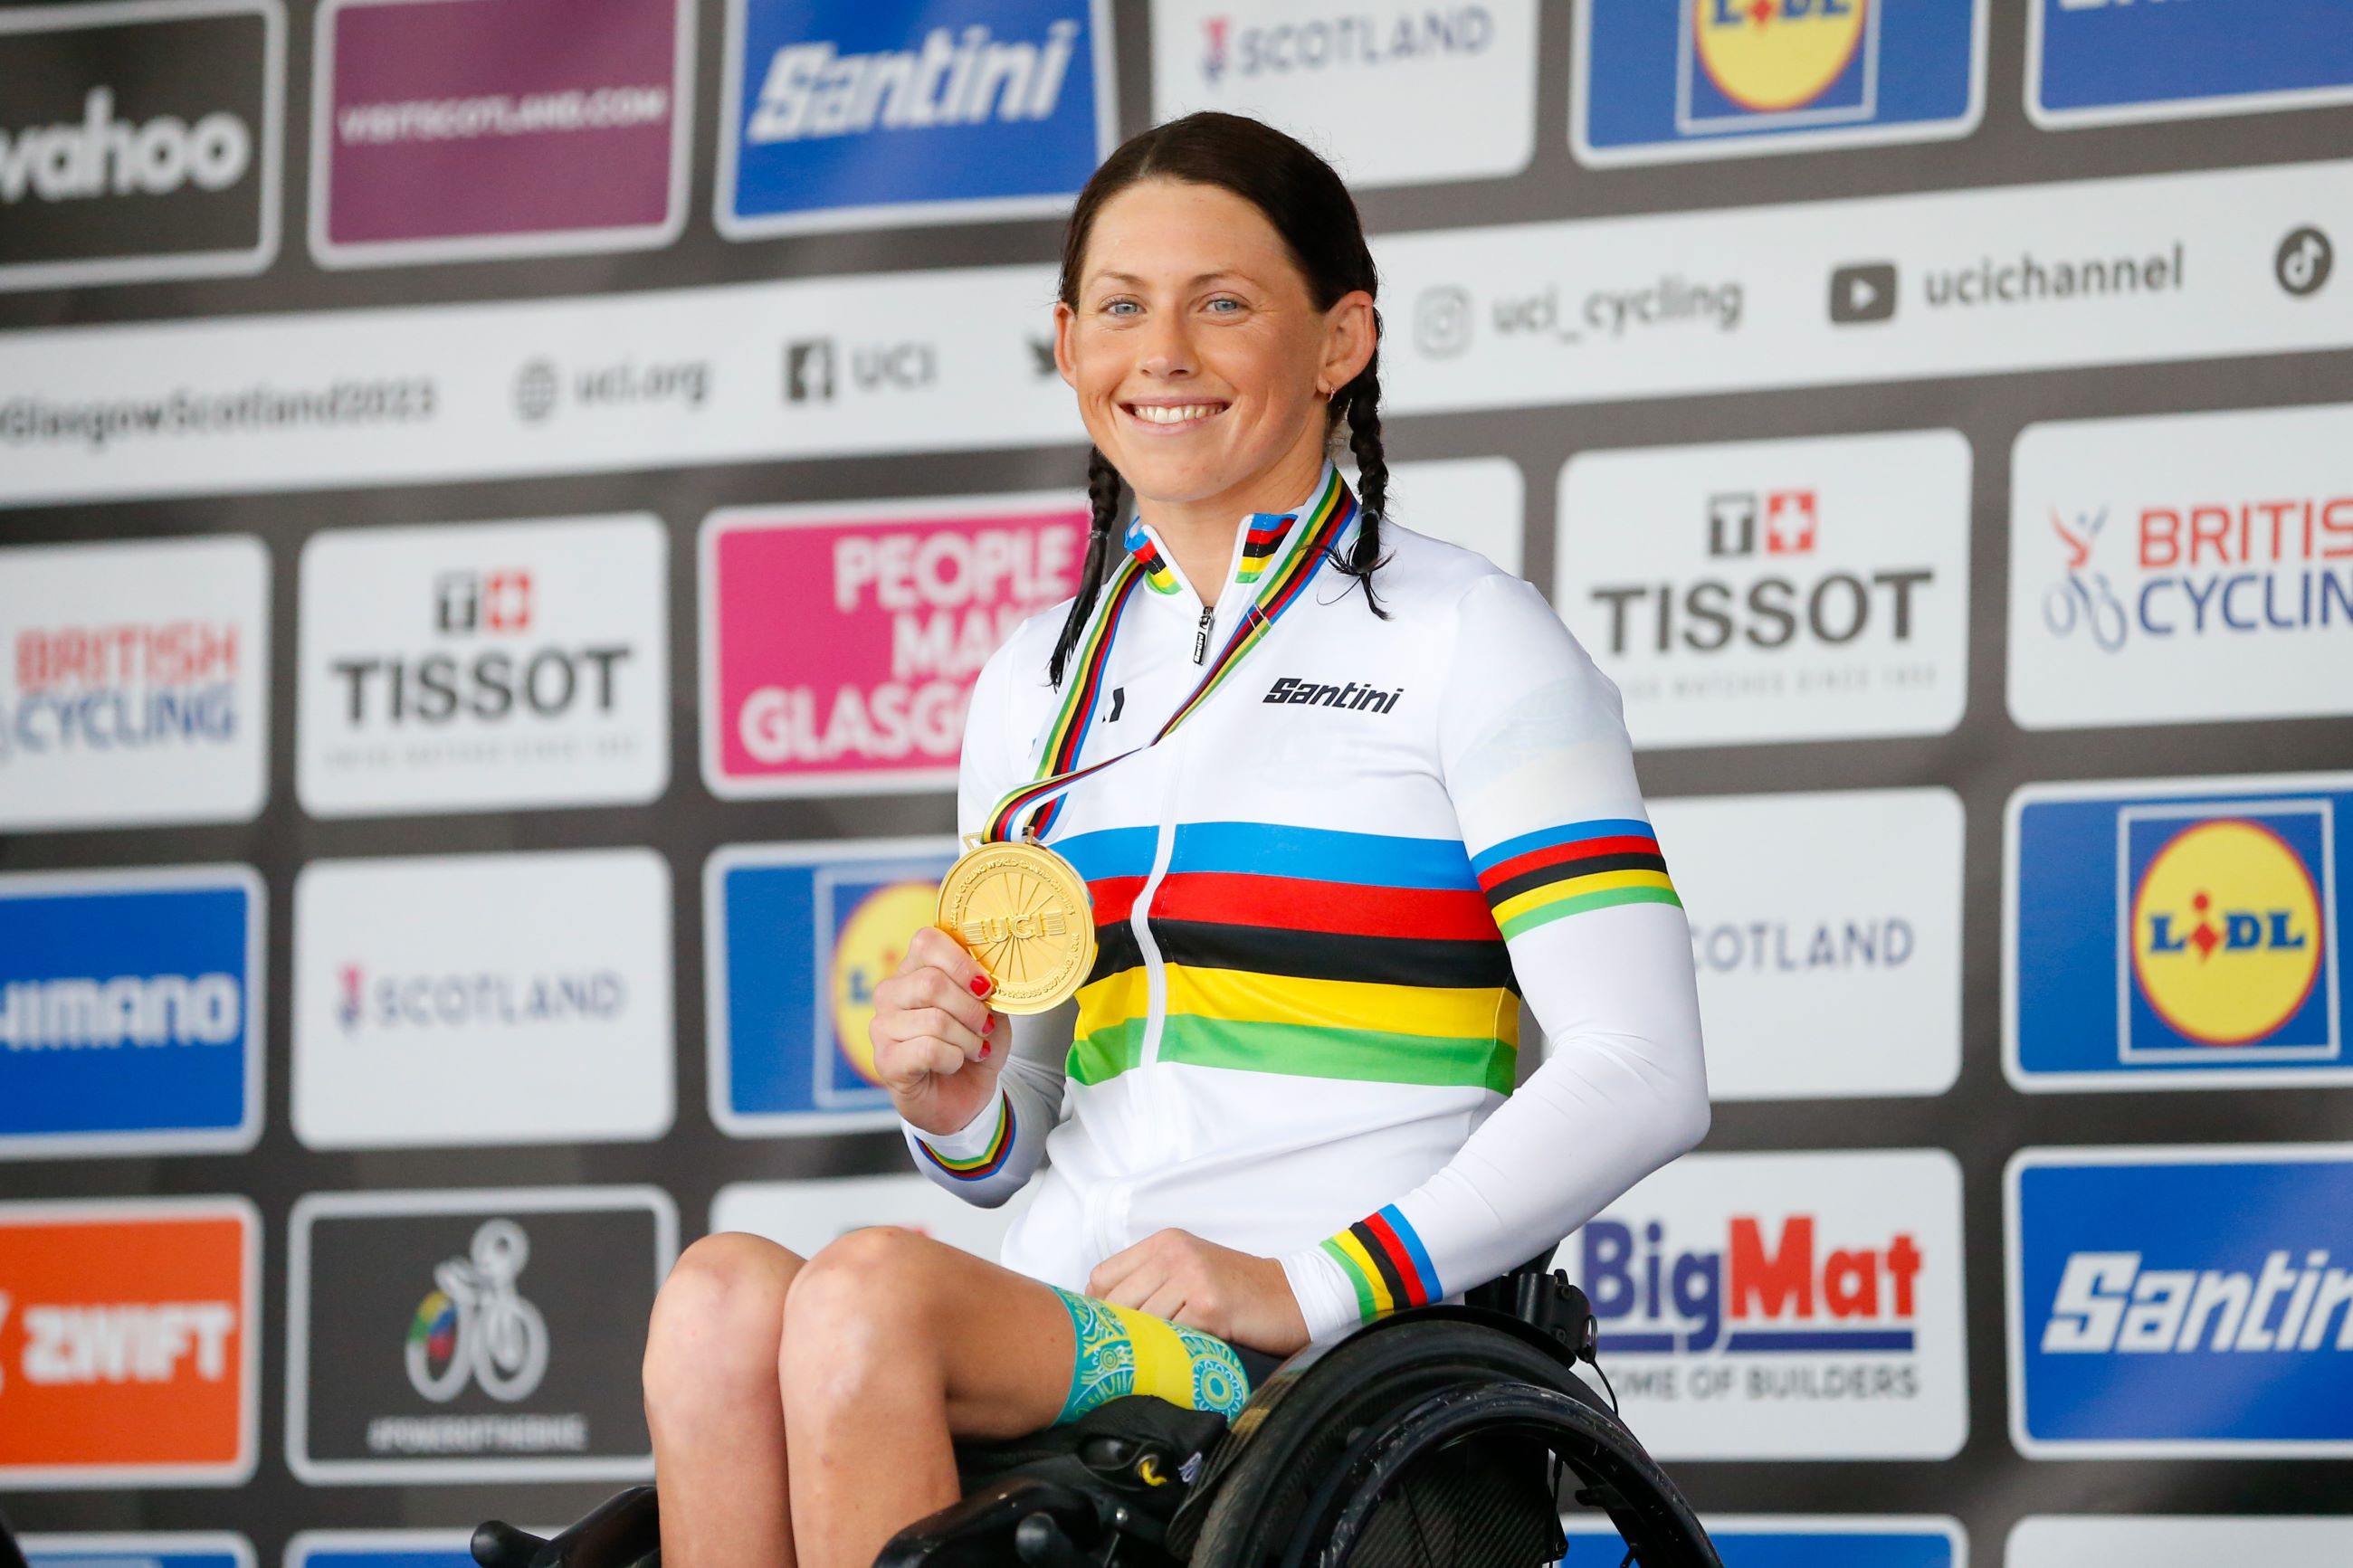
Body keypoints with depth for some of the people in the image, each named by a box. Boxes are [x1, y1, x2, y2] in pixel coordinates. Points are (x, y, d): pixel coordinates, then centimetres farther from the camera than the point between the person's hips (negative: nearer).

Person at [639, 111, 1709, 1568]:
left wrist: (1311, 1284, -14)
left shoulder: (1469, 641, 4)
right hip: (1070, 1317, 5)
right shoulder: (1042, 681, 22)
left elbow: (1640, 1079, -6)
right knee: (723, 1288, -27)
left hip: (1331, 1362, -5)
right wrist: (958, 1108, 1)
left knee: (870, 1289, -31)